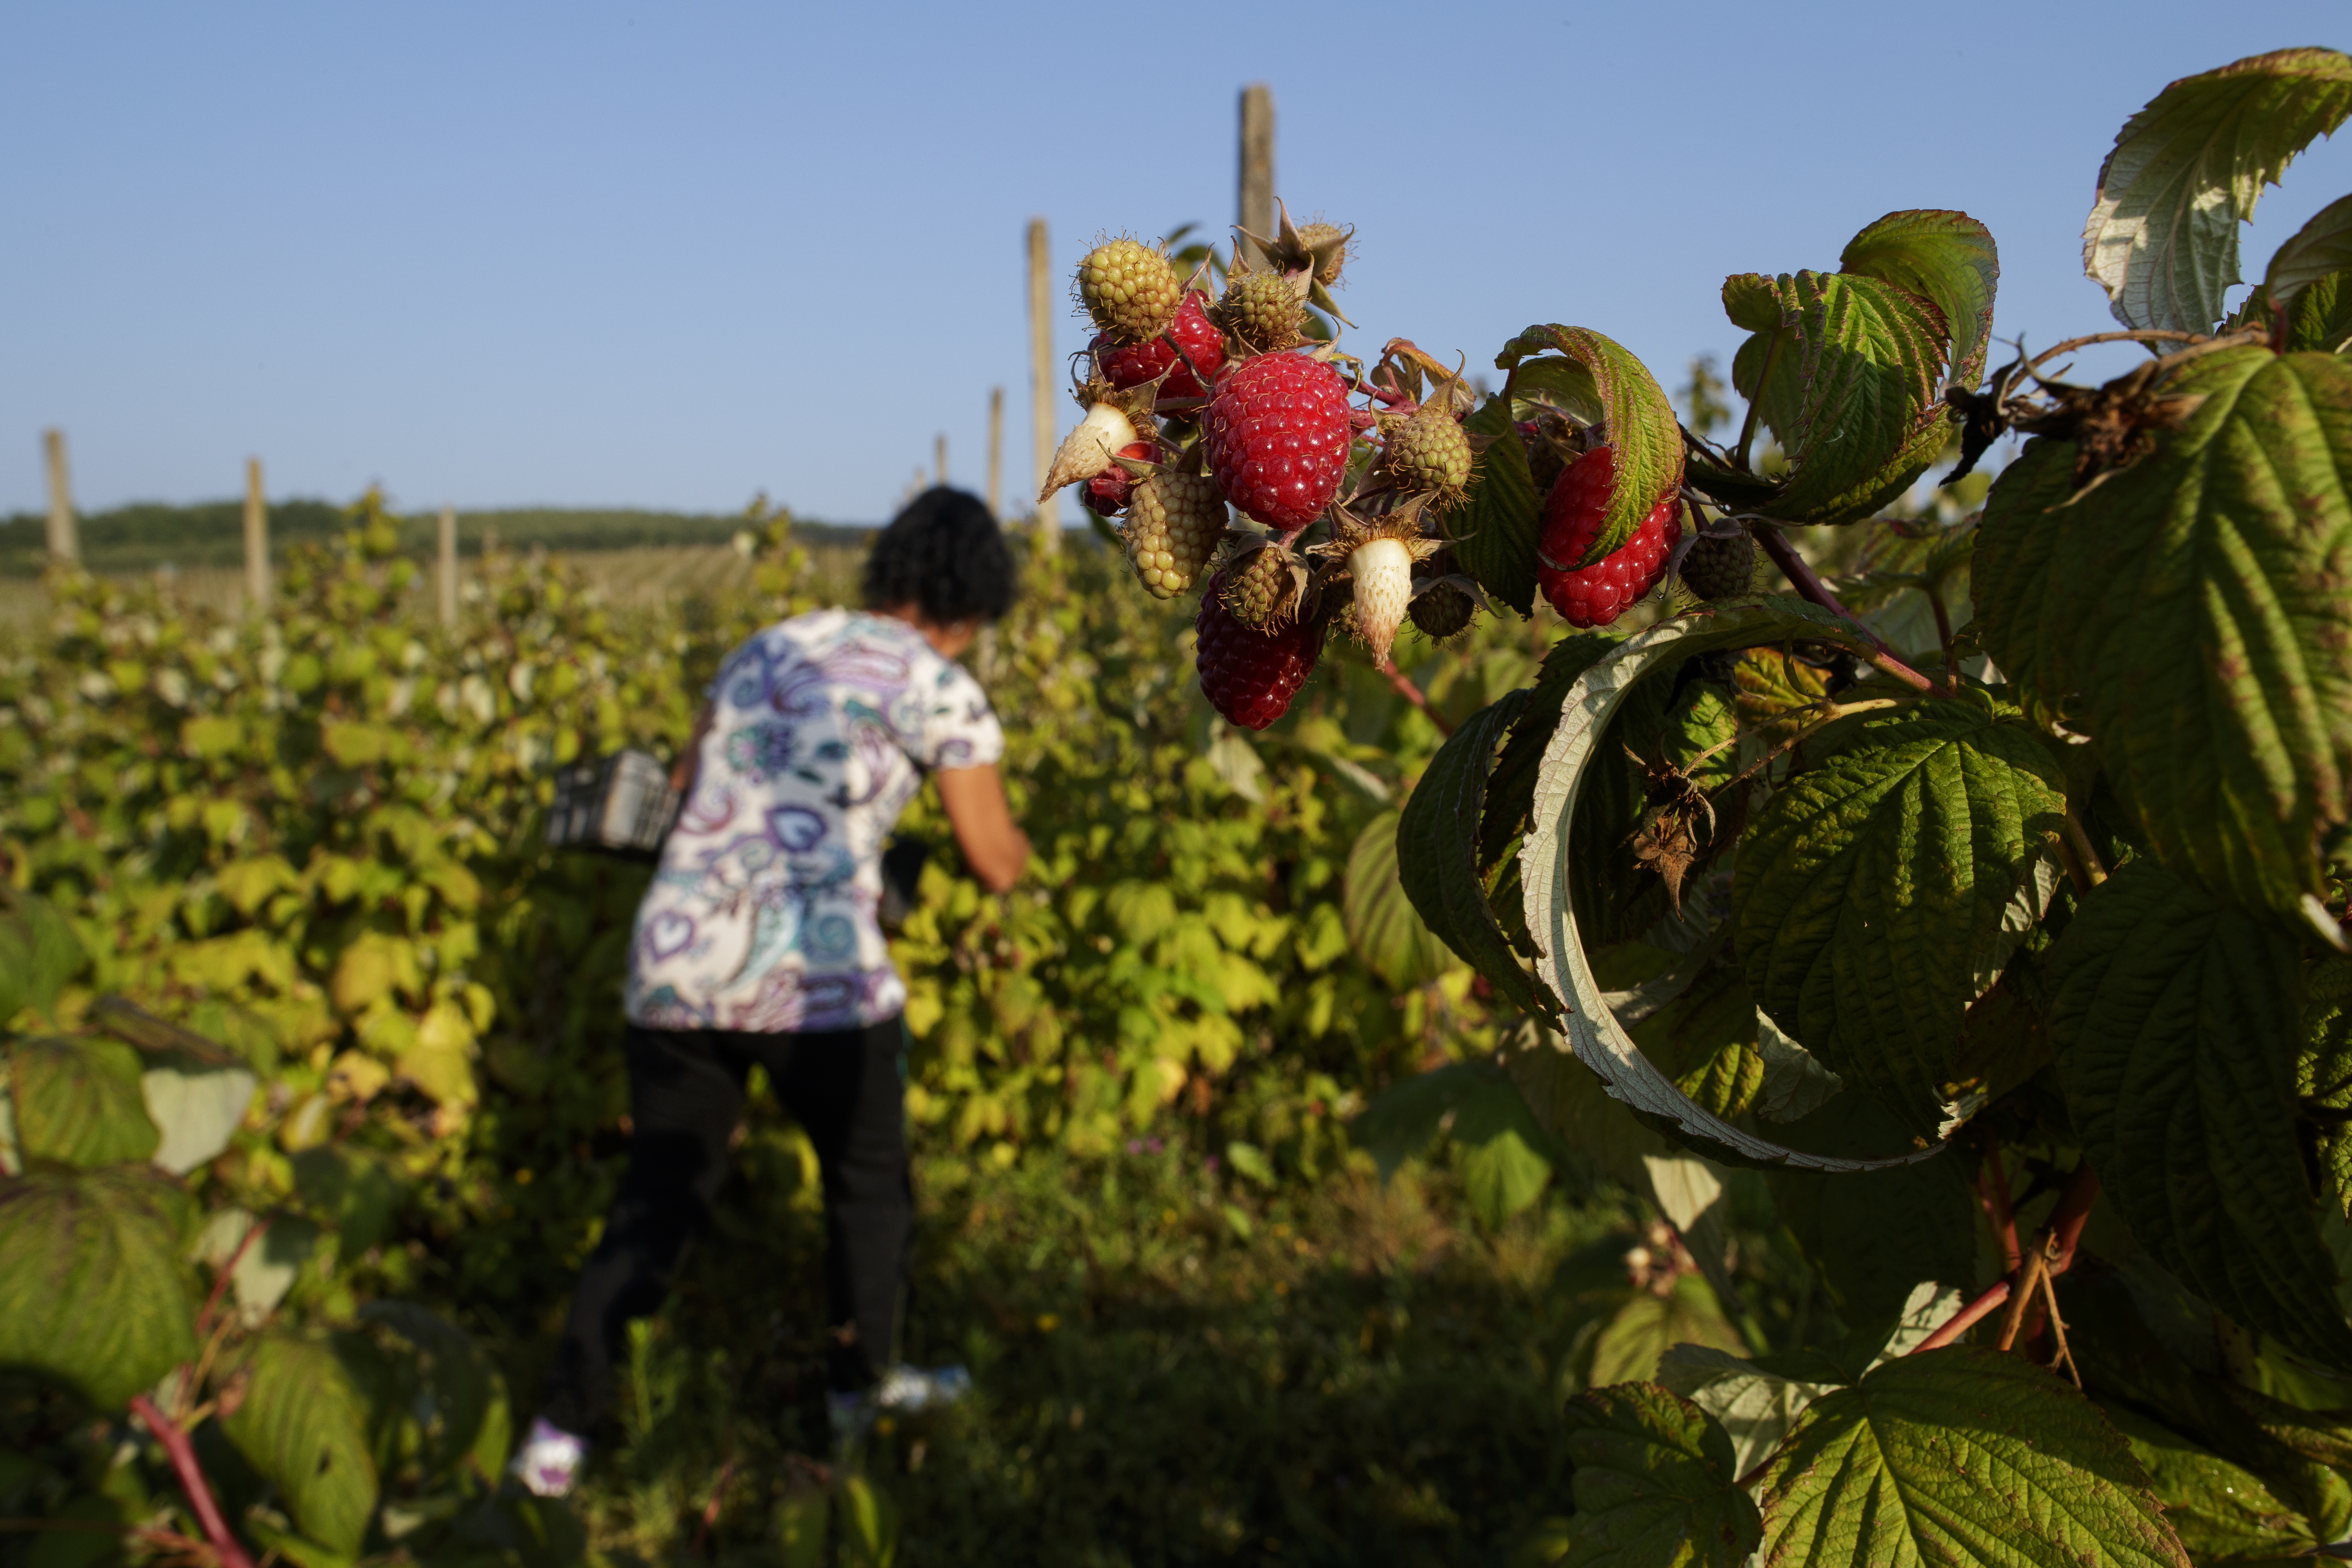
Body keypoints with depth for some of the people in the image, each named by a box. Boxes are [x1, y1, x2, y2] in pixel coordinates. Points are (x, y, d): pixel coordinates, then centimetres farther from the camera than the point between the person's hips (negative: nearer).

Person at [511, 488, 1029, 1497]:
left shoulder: (765, 650, 19)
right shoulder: (939, 688, 0)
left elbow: (687, 787, 30)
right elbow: (998, 865, 3)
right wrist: (994, 817, 24)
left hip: (673, 959, 5)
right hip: (813, 978, -5)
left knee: (658, 1200, 21)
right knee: (868, 1178, 22)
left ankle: (560, 1431, 15)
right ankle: (861, 1387, 37)